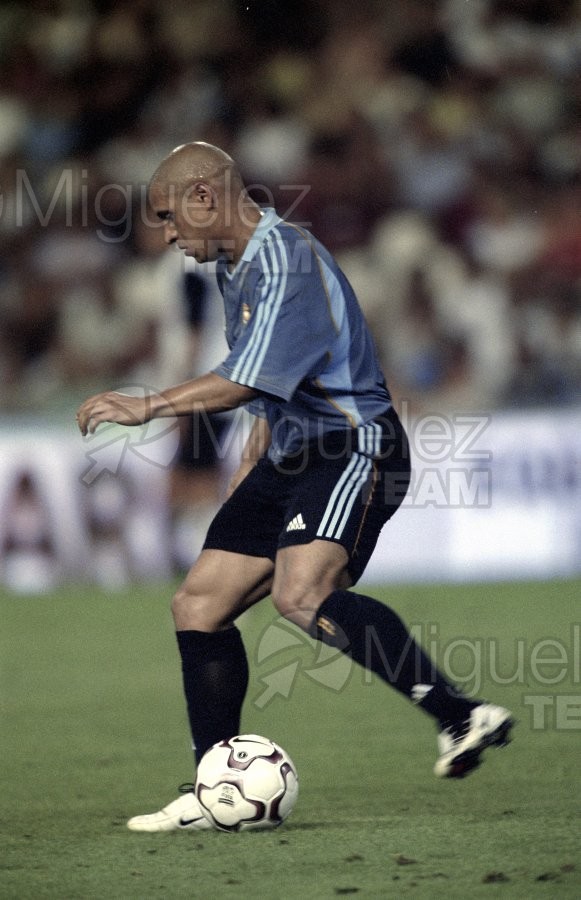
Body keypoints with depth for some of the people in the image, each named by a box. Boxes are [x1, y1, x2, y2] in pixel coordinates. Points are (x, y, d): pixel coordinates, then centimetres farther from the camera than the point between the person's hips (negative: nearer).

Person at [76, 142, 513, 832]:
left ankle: (461, 717, -35)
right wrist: (249, 464, 25)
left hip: (352, 451, -10)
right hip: (291, 458, 10)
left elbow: (245, 382, -24)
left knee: (302, 594, -32)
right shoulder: (237, 268, 17)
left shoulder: (286, 260, -16)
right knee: (198, 606, 4)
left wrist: (146, 407, -17)